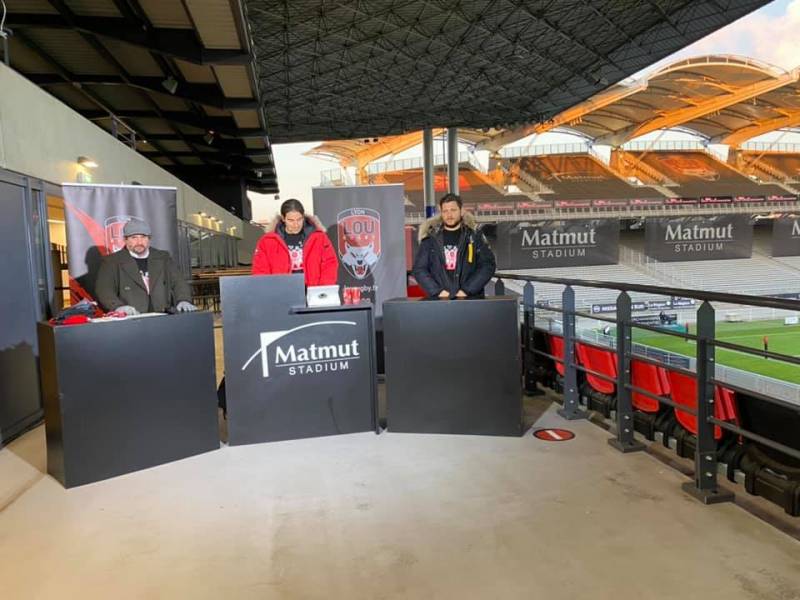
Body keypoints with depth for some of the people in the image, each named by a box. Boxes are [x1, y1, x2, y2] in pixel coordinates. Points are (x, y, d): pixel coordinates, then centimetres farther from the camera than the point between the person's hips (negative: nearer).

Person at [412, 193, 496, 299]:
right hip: (439, 301, 0)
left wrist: (466, 291, -8)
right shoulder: (430, 238, 8)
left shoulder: (474, 235, 6)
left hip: (470, 299, 0)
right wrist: (438, 291, -7)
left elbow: (488, 265, 1)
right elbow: (419, 269, 6)